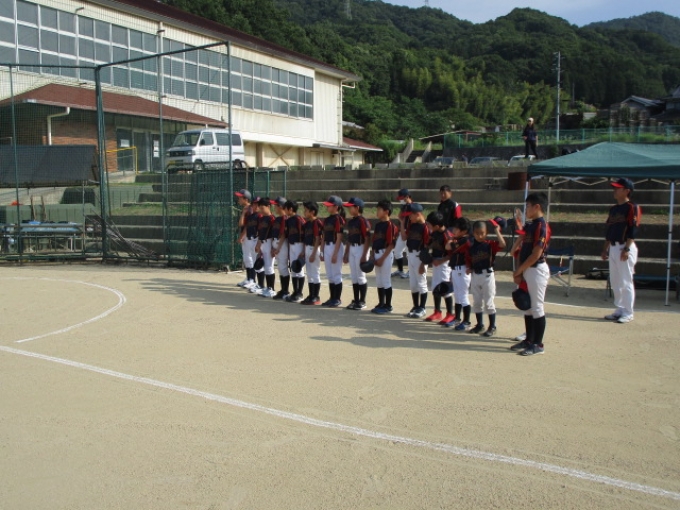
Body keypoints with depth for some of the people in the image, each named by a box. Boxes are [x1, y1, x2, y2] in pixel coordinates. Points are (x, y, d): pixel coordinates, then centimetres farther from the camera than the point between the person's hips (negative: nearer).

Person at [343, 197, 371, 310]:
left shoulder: (363, 221, -13)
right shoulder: (350, 221, 12)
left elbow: (367, 239, -16)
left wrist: (364, 255, -19)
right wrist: (346, 253, 18)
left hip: (360, 249, -8)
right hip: (352, 249, 8)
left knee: (361, 276, -2)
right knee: (353, 276, 11)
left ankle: (362, 301, 7)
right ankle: (356, 300, 20)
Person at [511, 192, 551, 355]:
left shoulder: (542, 226, -15)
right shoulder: (528, 225, 13)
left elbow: (536, 254, -19)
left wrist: (519, 270, -12)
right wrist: (519, 273, 7)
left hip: (537, 270, -9)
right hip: (526, 271, 9)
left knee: (537, 307, -2)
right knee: (527, 307, 14)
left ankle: (538, 344, 7)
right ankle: (529, 340, 25)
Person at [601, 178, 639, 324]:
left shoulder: (632, 208, -8)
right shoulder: (613, 209, 16)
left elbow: (633, 230, -15)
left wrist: (626, 249, -21)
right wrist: (605, 249, 17)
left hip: (625, 247, -8)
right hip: (613, 248, 8)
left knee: (626, 281, -5)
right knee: (615, 281, 12)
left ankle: (628, 313, 2)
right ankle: (619, 310, 21)